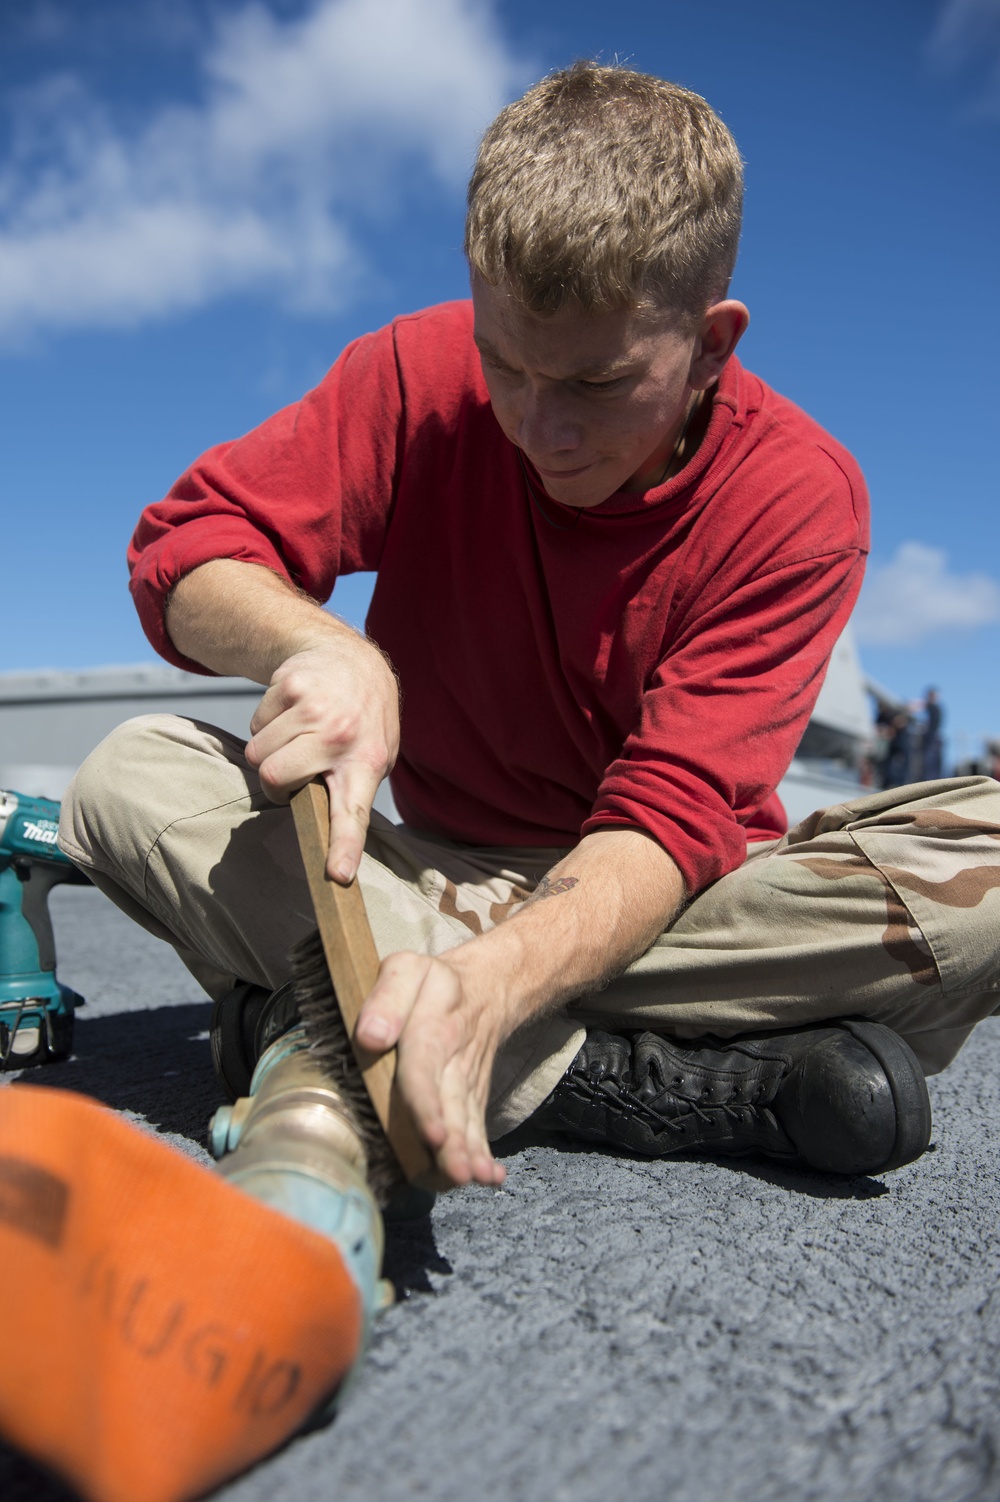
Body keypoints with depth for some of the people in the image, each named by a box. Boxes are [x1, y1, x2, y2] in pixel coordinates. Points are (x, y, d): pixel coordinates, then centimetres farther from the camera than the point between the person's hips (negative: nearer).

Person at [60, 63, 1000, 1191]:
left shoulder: (799, 494, -15)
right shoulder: (424, 376, -8)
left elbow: (673, 816, -23)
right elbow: (182, 549, -10)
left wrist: (495, 978, -43)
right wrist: (322, 649, -33)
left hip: (653, 904, -1)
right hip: (436, 876, 2)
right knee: (128, 780, -22)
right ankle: (652, 1083, -29)